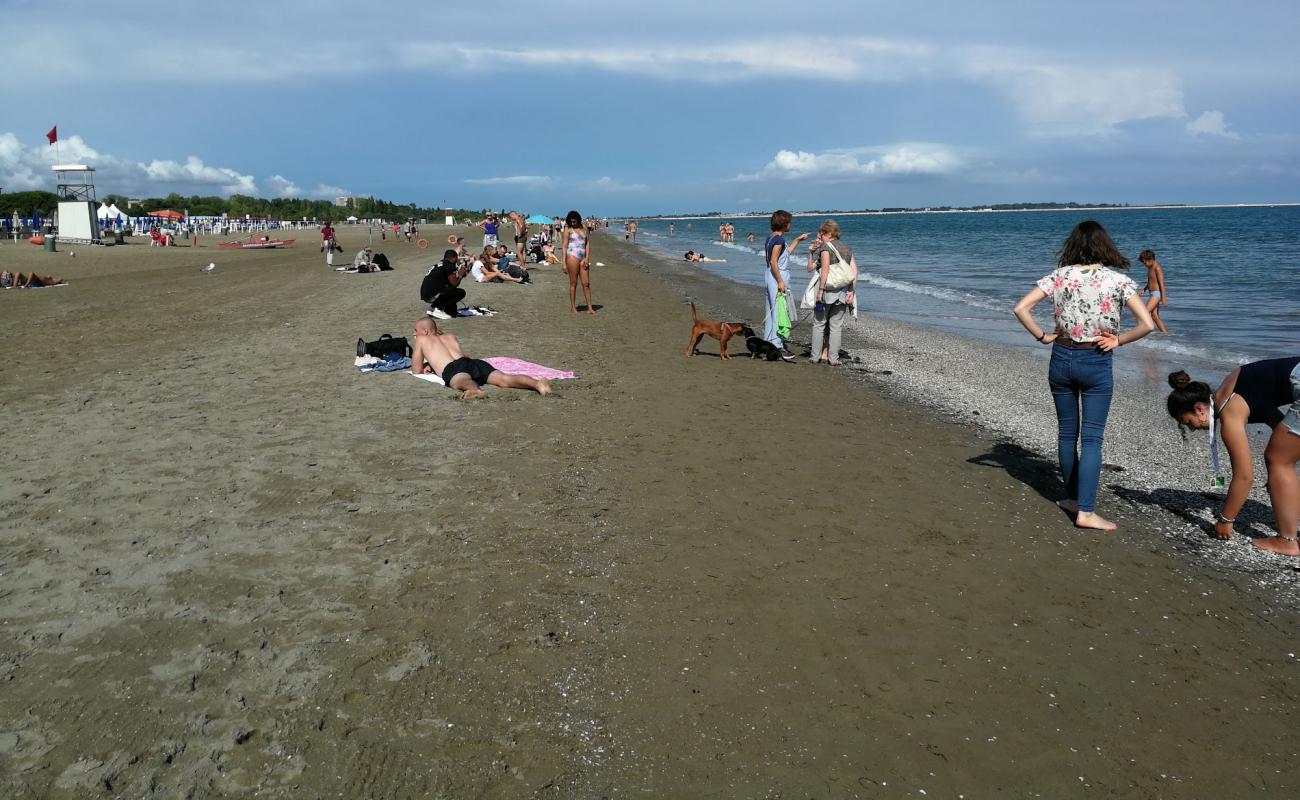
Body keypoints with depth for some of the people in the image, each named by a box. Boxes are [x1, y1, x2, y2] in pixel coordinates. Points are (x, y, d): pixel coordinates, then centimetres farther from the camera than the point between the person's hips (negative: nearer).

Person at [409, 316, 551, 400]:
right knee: (504, 379, -19)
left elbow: (416, 371, 24)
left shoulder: (422, 339, 26)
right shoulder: (450, 336, 39)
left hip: (452, 370, -5)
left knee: (461, 382, -40)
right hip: (473, 362, 5)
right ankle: (537, 383, -45)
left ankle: (476, 390, -77)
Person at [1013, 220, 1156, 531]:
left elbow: (1021, 308, -10)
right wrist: (1117, 341, -1)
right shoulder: (1118, 280, -8)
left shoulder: (1059, 276, -3)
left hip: (1062, 358, 2)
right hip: (1096, 363, -2)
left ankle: (1074, 498, 27)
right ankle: (1085, 511, -4)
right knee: (1091, 437, 0)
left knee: (1067, 433, 15)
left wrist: (1042, 337, 0)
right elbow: (1147, 324, -14)